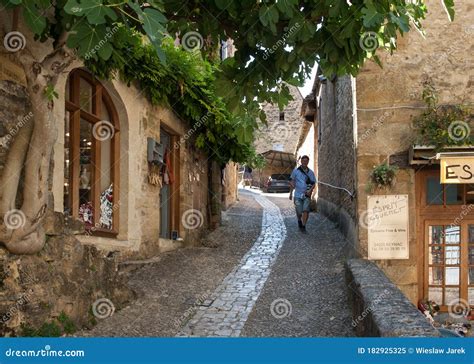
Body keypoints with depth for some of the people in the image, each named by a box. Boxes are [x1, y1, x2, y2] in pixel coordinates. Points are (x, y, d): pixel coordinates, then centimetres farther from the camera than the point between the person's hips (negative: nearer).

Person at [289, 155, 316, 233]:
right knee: (299, 212, 2)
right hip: (298, 195, -1)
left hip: (307, 195, 1)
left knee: (306, 211, -11)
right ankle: (299, 221, 33)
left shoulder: (311, 172, 5)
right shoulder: (296, 171, 1)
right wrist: (291, 193, 4)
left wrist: (310, 190, -12)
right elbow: (292, 182, 6)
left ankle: (303, 226, -1)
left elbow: (314, 183, 7)